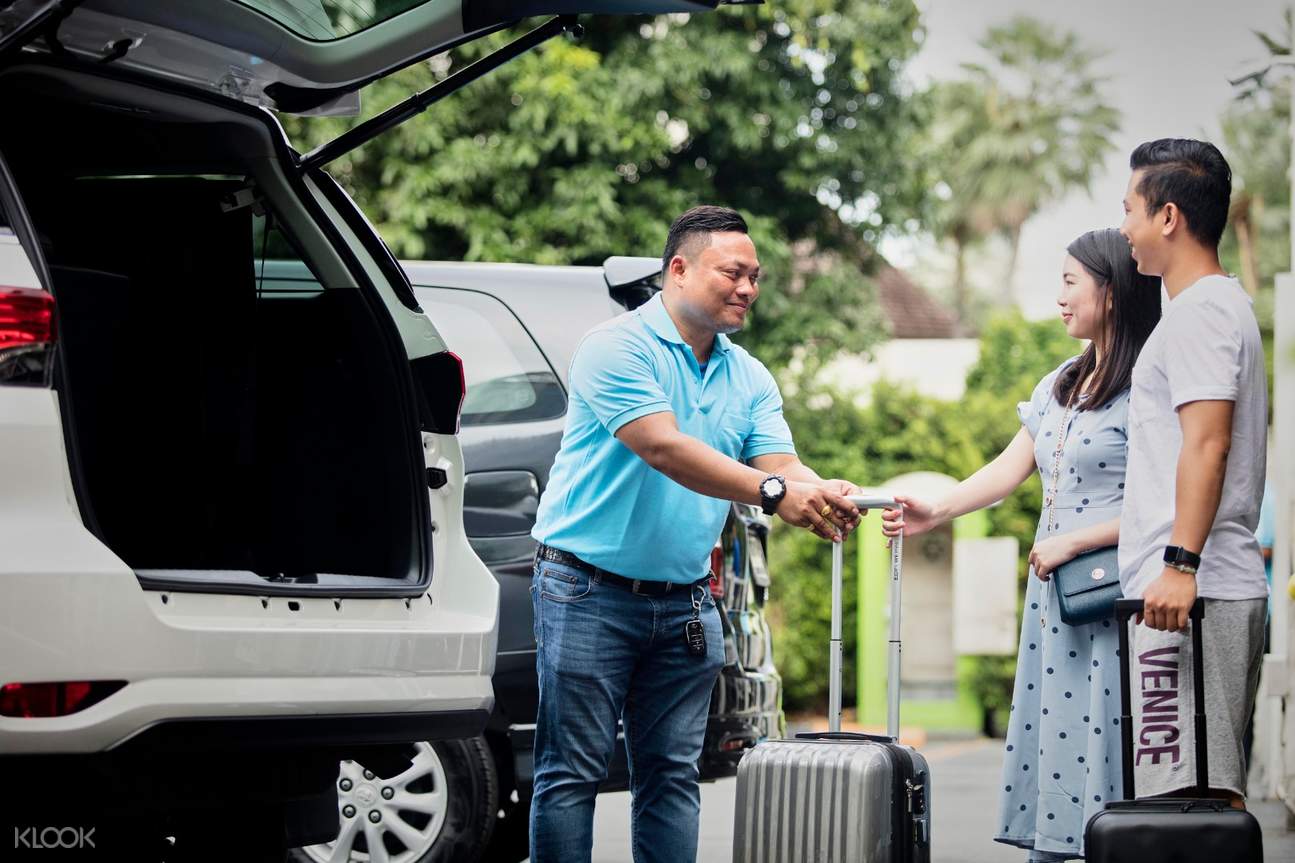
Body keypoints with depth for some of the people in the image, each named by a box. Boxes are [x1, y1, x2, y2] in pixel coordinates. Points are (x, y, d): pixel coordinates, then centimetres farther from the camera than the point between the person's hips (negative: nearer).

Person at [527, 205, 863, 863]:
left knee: (672, 775, 7)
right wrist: (772, 491, -32)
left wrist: (821, 495, -25)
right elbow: (663, 448, -23)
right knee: (572, 771, -5)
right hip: (591, 592, -6)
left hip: (684, 604, 7)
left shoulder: (748, 378, 12)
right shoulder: (617, 347, -11)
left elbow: (780, 465, 0)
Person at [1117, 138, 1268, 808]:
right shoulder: (1225, 305, 24)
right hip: (1230, 589, 11)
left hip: (1192, 592, -11)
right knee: (1209, 788, 8)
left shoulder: (1198, 312, -9)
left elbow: (1208, 444, -20)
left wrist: (1180, 563, -27)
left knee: (1196, 789, -15)